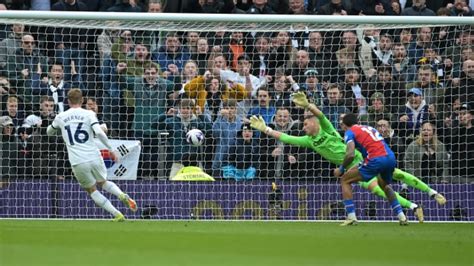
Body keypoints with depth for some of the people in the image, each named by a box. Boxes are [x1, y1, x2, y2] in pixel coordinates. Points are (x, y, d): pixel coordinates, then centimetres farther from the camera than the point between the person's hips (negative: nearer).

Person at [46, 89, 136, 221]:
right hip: (94, 158, 0)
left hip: (78, 163, 0)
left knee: (92, 190, 16)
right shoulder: (88, 114, 1)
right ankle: (122, 195, -4)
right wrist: (111, 149, -7)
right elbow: (99, 132, -14)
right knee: (103, 182, 25)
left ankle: (117, 214, 3)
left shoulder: (60, 117, 8)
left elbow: (49, 132, 27)